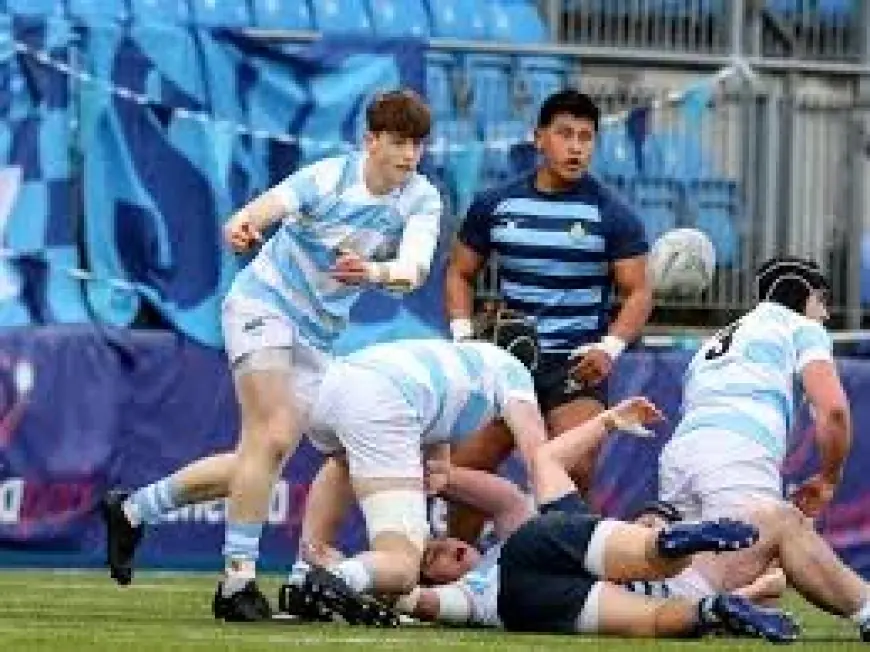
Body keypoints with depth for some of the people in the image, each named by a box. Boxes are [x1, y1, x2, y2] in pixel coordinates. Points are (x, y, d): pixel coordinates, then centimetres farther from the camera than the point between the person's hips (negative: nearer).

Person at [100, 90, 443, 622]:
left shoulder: (422, 202, -7)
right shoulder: (330, 178, -17)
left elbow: (416, 266, -25)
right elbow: (270, 206, -33)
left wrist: (377, 272, -48)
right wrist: (242, 226, -58)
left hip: (318, 335, 6)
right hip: (264, 302, -6)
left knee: (262, 462, 5)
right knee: (272, 438, -21)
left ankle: (133, 510, 21)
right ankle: (238, 581, -17)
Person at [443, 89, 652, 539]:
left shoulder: (612, 215, -2)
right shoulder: (495, 206, 6)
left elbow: (637, 292, -1)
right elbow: (461, 273, 16)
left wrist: (610, 347, -18)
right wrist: (462, 331, -1)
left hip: (577, 366, -3)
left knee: (575, 469, -23)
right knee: (467, 467, 3)